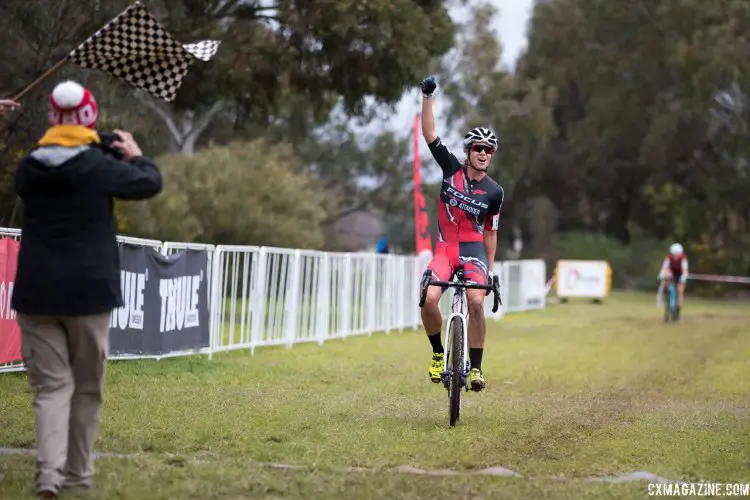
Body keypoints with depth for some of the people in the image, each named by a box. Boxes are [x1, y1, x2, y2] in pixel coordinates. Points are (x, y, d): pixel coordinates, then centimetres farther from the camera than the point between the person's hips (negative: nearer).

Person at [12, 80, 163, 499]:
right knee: (87, 387, 13)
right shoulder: (101, 166, -7)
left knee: (52, 385, 2)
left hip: (37, 294, 2)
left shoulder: (28, 168, 2)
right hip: (88, 292, -2)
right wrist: (136, 155, 25)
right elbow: (151, 183, 6)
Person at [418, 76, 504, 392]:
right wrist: (427, 97, -14)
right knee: (429, 298, -23)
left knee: (476, 302, -24)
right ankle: (438, 354, 2)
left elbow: (490, 232, 10)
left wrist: (490, 269, 9)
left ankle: (475, 367, -14)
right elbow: (429, 134, -5)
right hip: (445, 247, 1)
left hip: (474, 250, 0)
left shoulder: (494, 192, 1)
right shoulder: (452, 169, 1)